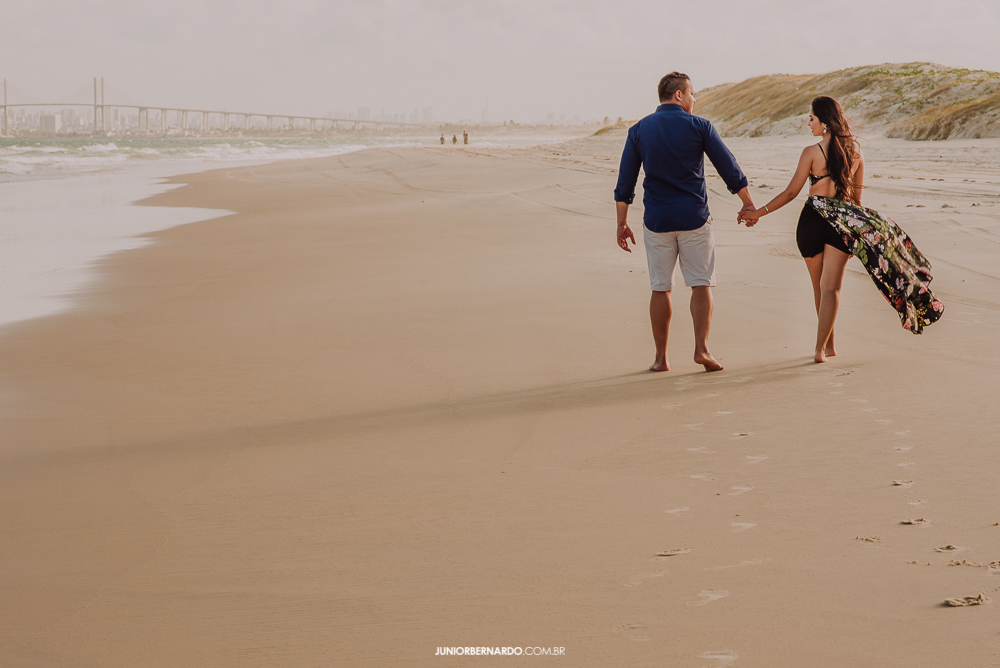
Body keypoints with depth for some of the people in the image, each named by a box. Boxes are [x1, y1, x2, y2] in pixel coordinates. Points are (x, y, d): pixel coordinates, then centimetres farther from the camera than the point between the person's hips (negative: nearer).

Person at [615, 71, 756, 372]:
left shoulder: (639, 130, 4)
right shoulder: (699, 126, -3)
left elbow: (625, 182, 6)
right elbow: (729, 168, 1)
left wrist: (622, 223, 12)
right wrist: (748, 203, 13)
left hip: (656, 221, 2)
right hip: (695, 218, -2)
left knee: (660, 289, 9)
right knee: (702, 285, 4)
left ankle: (661, 357, 11)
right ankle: (701, 347, -9)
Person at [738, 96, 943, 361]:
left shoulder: (811, 152, -8)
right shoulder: (855, 151, 5)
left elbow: (791, 192, -7)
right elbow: (856, 196, 13)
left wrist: (759, 212, 0)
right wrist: (853, 221, 26)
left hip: (813, 219, -2)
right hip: (843, 220, 2)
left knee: (819, 287, 14)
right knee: (831, 287, -1)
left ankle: (828, 345, 25)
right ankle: (821, 347, -13)